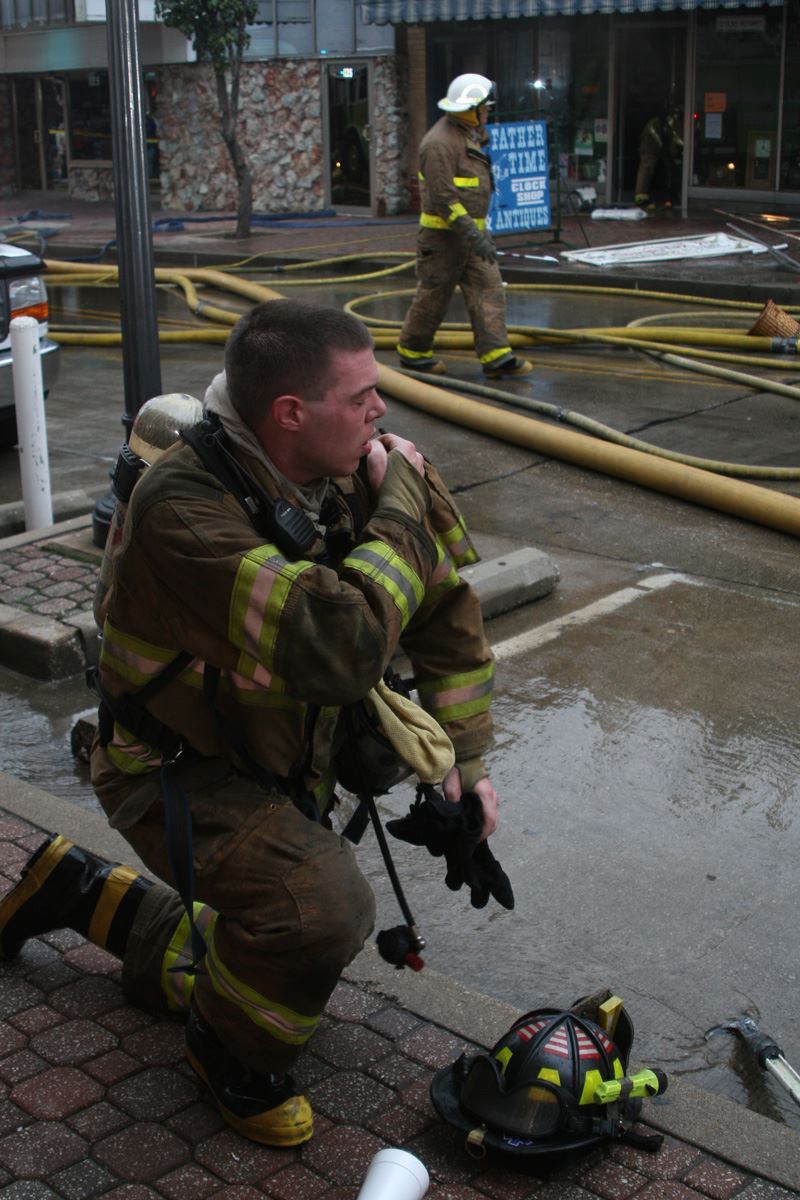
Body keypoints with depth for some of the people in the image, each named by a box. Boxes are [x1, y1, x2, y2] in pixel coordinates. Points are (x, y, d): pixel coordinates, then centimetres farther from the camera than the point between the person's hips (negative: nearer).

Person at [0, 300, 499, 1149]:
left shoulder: (344, 475, -11)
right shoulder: (184, 510, -34)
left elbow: (444, 602, 2)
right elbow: (339, 647, -45)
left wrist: (466, 757, 0)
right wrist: (399, 516, -30)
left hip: (275, 766, 8)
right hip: (173, 769, -7)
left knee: (269, 955, 20)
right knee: (323, 908, -31)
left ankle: (77, 890, 37)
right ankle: (231, 1056, 2)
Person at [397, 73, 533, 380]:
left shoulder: (469, 135, 13)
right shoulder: (440, 143, -19)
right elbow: (443, 197, -24)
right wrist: (472, 234, -28)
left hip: (470, 229, 9)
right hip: (443, 233, -9)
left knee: (488, 288, -1)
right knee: (434, 294, 1)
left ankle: (496, 356, -5)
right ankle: (411, 351, 18)